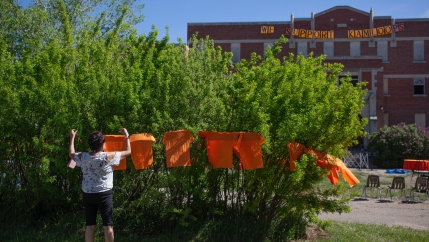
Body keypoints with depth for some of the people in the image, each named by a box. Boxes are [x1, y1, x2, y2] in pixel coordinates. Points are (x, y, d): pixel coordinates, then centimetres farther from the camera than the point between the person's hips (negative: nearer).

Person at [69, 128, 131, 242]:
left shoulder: (82, 157, -3)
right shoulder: (108, 156, -12)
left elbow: (71, 154, 20)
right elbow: (128, 152, -1)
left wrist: (72, 138, 31)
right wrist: (127, 136, 12)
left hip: (88, 194, 4)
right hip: (104, 194, -4)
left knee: (89, 225, 7)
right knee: (108, 225, 1)